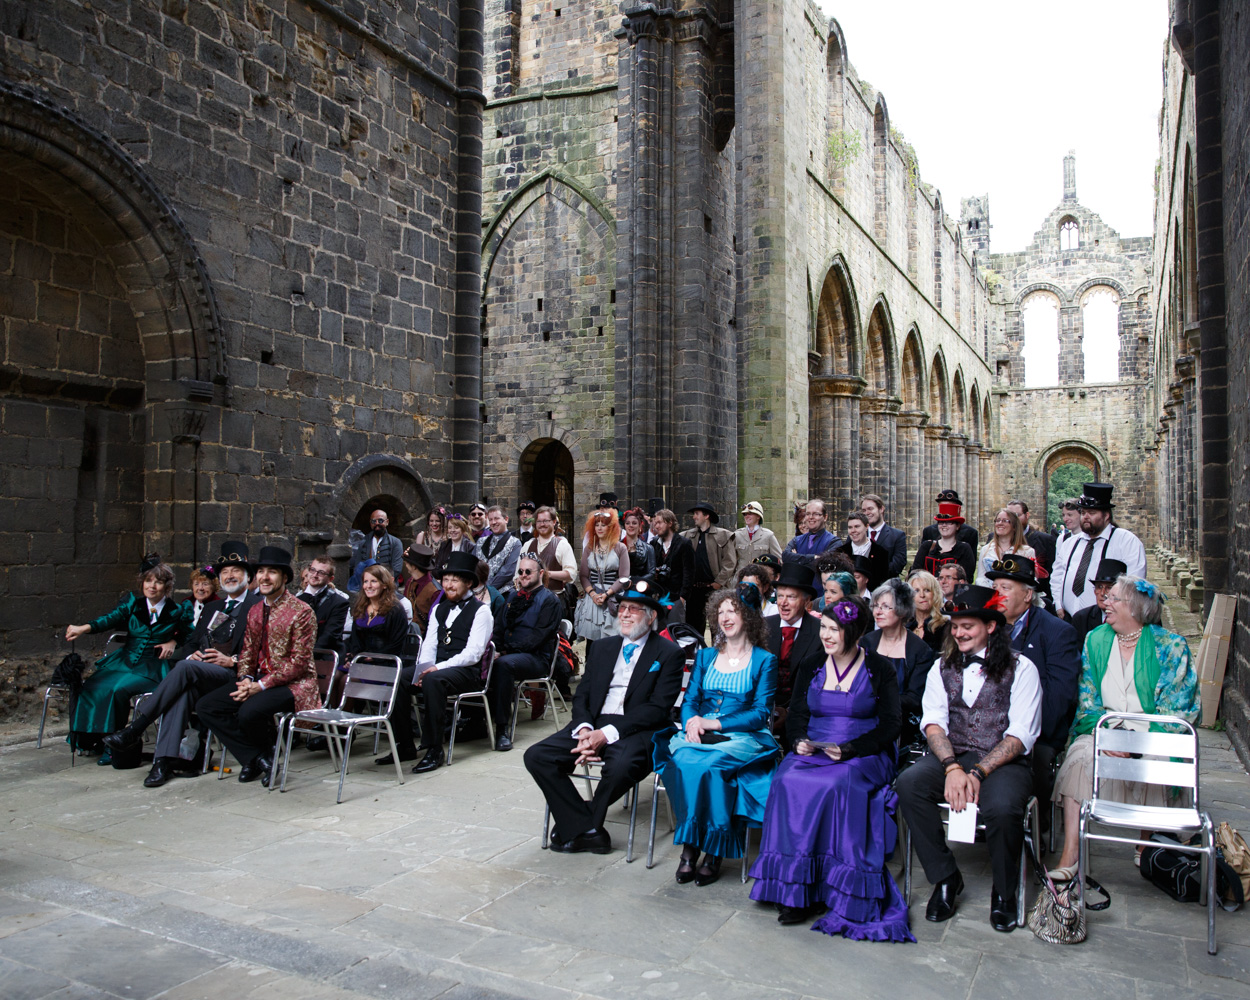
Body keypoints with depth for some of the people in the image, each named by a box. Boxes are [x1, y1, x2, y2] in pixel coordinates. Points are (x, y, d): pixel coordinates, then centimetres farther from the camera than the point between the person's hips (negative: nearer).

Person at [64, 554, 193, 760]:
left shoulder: (177, 612, 3)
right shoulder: (133, 604, 8)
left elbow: (189, 636, 16)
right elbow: (112, 618, -10)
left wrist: (174, 642, -4)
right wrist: (84, 628, -28)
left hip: (153, 667, -4)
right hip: (125, 661, 4)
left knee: (120, 689, -28)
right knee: (93, 687, -20)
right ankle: (94, 738, -4)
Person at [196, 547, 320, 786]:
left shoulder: (302, 612, -12)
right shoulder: (255, 611, 13)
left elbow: (299, 662, -16)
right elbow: (247, 652, 15)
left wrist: (261, 685, -21)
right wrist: (246, 679, -6)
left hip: (293, 684, -8)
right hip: (258, 682, 8)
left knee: (249, 711, -32)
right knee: (206, 707, -6)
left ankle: (266, 755, 1)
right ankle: (255, 758, -3)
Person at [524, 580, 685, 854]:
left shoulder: (669, 653, 2)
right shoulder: (602, 648, 20)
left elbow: (658, 708, -8)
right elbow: (581, 695, 15)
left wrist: (608, 733, -18)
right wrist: (584, 730, -9)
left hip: (635, 730, -5)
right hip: (592, 725, 5)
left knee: (621, 766, -38)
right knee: (536, 756, -16)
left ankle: (579, 822, -9)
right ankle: (587, 831, -13)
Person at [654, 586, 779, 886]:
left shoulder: (765, 660, 5)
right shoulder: (705, 656, 19)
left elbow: (761, 713, -4)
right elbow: (689, 700, 13)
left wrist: (714, 723, -14)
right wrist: (691, 722, -11)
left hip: (742, 737, -3)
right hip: (699, 735, 3)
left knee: (707, 764, -33)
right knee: (682, 760, -30)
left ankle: (713, 852, -21)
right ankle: (690, 848, -24)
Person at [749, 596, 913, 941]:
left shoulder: (880, 671, 2)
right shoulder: (811, 669, 14)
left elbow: (889, 727, -3)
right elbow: (796, 716, 12)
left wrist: (849, 749, -17)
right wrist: (800, 741, -11)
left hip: (864, 757, -3)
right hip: (812, 753, 3)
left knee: (835, 785, -35)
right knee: (788, 782, -28)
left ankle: (839, 893, -24)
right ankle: (797, 888, -23)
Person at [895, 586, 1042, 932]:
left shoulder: (1020, 667, 1)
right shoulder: (942, 667, 13)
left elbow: (1021, 735, -7)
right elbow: (933, 722, 2)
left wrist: (978, 773, -18)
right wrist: (953, 768, -17)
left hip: (1003, 761, -3)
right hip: (952, 756, 3)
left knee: (1002, 807, -34)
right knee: (909, 783, -26)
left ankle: (1004, 892, -3)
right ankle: (945, 878, -7)